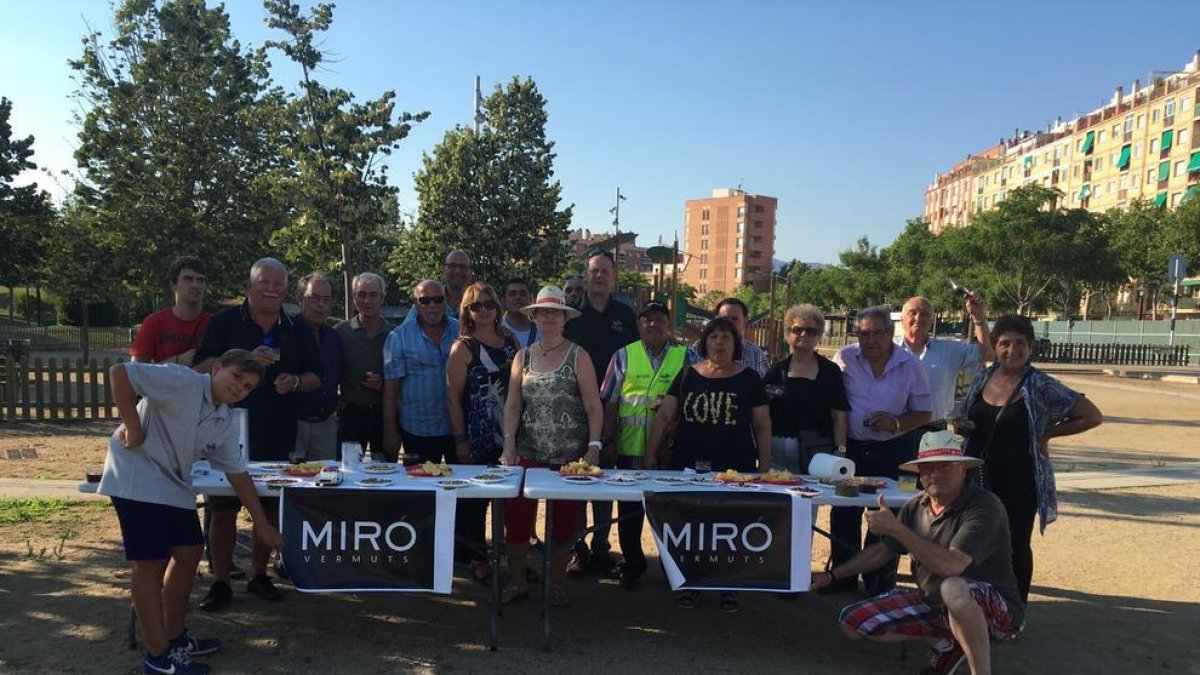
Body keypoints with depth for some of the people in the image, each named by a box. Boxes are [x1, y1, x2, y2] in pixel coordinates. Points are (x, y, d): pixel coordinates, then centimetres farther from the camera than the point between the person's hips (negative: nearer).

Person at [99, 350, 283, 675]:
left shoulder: (225, 425, 6)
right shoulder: (183, 382, -16)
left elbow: (237, 474, 13)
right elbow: (119, 372, -22)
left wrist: (261, 523, 14)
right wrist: (133, 427, -20)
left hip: (175, 488, 9)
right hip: (138, 478, -9)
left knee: (190, 552, 13)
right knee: (151, 562, -5)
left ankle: (174, 636, 29)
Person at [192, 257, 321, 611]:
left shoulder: (297, 330, 8)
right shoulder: (224, 322, 0)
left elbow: (315, 376, 11)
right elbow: (201, 368, -8)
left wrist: (295, 381, -11)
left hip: (278, 436, 3)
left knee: (270, 507, 9)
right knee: (223, 509, 2)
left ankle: (258, 575, 24)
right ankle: (220, 582, 15)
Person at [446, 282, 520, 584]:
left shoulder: (511, 341, 7)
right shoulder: (463, 347, -6)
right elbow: (453, 397, -8)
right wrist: (460, 440, -11)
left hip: (511, 433, 4)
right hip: (477, 437, -4)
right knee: (475, 499, 4)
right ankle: (477, 559, 19)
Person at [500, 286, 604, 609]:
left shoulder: (578, 356, -1)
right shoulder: (523, 357, 8)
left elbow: (594, 406, -4)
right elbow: (512, 404, 5)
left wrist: (594, 446, -12)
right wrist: (509, 443, -6)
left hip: (570, 455, -2)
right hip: (529, 452, 2)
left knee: (563, 519, 6)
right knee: (516, 515, -2)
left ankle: (557, 583, 24)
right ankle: (517, 582, 16)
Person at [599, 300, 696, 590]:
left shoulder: (686, 356, 4)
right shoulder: (623, 356, 5)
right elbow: (609, 402, 6)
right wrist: (607, 441, 0)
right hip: (630, 448, 1)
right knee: (629, 510, 8)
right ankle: (632, 564, 24)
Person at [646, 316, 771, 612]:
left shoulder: (749, 379, 2)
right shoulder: (688, 375, 5)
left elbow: (763, 425, 4)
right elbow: (664, 416, 6)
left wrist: (764, 468, 0)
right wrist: (651, 455, 0)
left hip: (735, 468, -1)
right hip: (688, 466, 1)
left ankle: (729, 587, 23)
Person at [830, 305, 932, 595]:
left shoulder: (910, 366, -3)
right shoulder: (844, 359, -3)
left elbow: (923, 414, 2)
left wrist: (896, 424, -17)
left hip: (893, 450, -1)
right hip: (851, 448, 1)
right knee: (843, 514, 8)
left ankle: (881, 581, 22)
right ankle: (842, 577, 24)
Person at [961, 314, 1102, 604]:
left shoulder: (1041, 387, -11)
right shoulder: (982, 379, 4)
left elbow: (1092, 416, -8)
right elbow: (969, 422, 19)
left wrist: (1047, 433, -7)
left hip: (1019, 482, -4)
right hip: (980, 479, 4)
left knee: (1016, 546, 8)